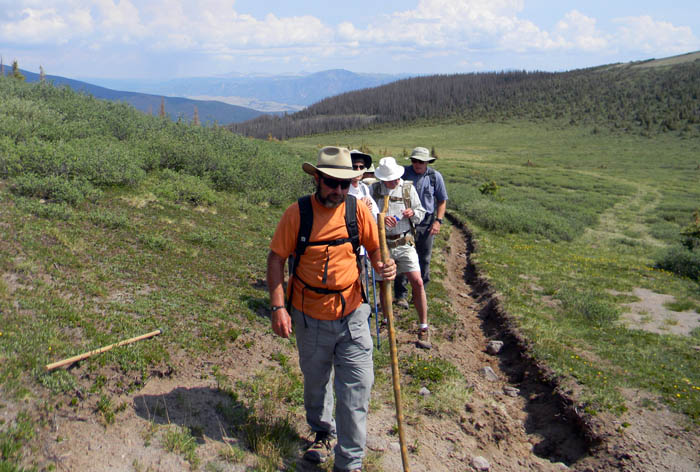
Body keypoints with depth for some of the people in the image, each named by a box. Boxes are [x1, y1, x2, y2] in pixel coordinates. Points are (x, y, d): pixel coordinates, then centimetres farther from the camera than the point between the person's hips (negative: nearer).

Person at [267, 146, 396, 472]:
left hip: (351, 315, 1)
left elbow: (375, 249, 5)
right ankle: (323, 433, 48)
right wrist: (278, 307, -13)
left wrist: (384, 266, -18)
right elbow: (276, 259, -6)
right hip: (310, 319, 0)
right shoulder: (297, 213, -11)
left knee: (356, 389, 1)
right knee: (316, 382, 20)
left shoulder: (357, 210, -7)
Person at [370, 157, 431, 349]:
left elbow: (421, 212, 10)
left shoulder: (408, 188, 4)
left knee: (417, 282, -10)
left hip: (404, 243, 0)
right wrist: (381, 219, -23)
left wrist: (413, 213, -13)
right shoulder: (374, 189, 2)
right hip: (382, 243, 0)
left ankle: (423, 329, 1)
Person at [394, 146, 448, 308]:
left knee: (424, 260, 9)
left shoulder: (435, 176, 1)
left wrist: (438, 221, -3)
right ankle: (401, 294, 9)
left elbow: (442, 201, 8)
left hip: (426, 223, 1)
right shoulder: (403, 173, -2)